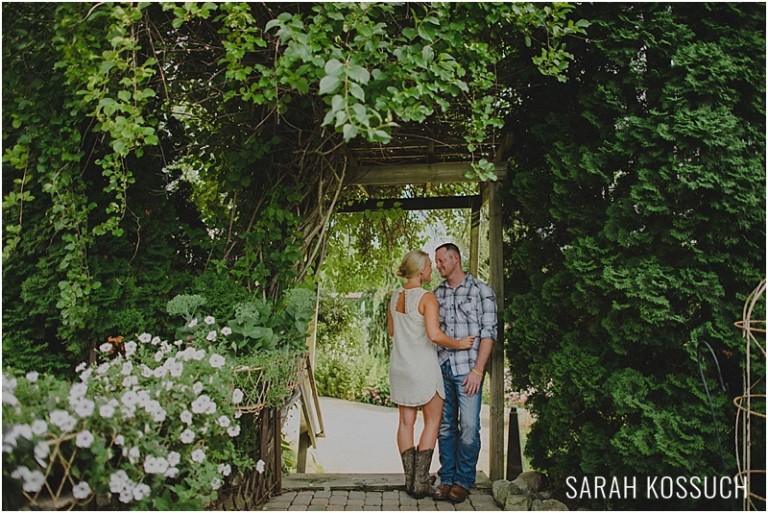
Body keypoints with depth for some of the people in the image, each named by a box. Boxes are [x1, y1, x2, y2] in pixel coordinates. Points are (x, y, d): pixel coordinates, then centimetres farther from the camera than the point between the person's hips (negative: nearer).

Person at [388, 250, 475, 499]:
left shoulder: (395, 296, 6)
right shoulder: (427, 298, -15)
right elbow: (434, 335, -24)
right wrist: (459, 344, -10)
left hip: (399, 365, 7)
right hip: (422, 366, -6)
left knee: (406, 421, 10)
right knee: (433, 420, 6)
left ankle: (410, 479, 14)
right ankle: (420, 481, 5)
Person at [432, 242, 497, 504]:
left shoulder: (481, 290, -1)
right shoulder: (437, 293, 13)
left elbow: (488, 333, -4)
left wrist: (477, 370, -11)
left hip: (467, 370, -4)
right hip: (441, 368, 4)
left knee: (469, 428, -3)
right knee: (445, 426, 8)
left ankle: (463, 481, 11)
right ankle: (446, 479, 18)